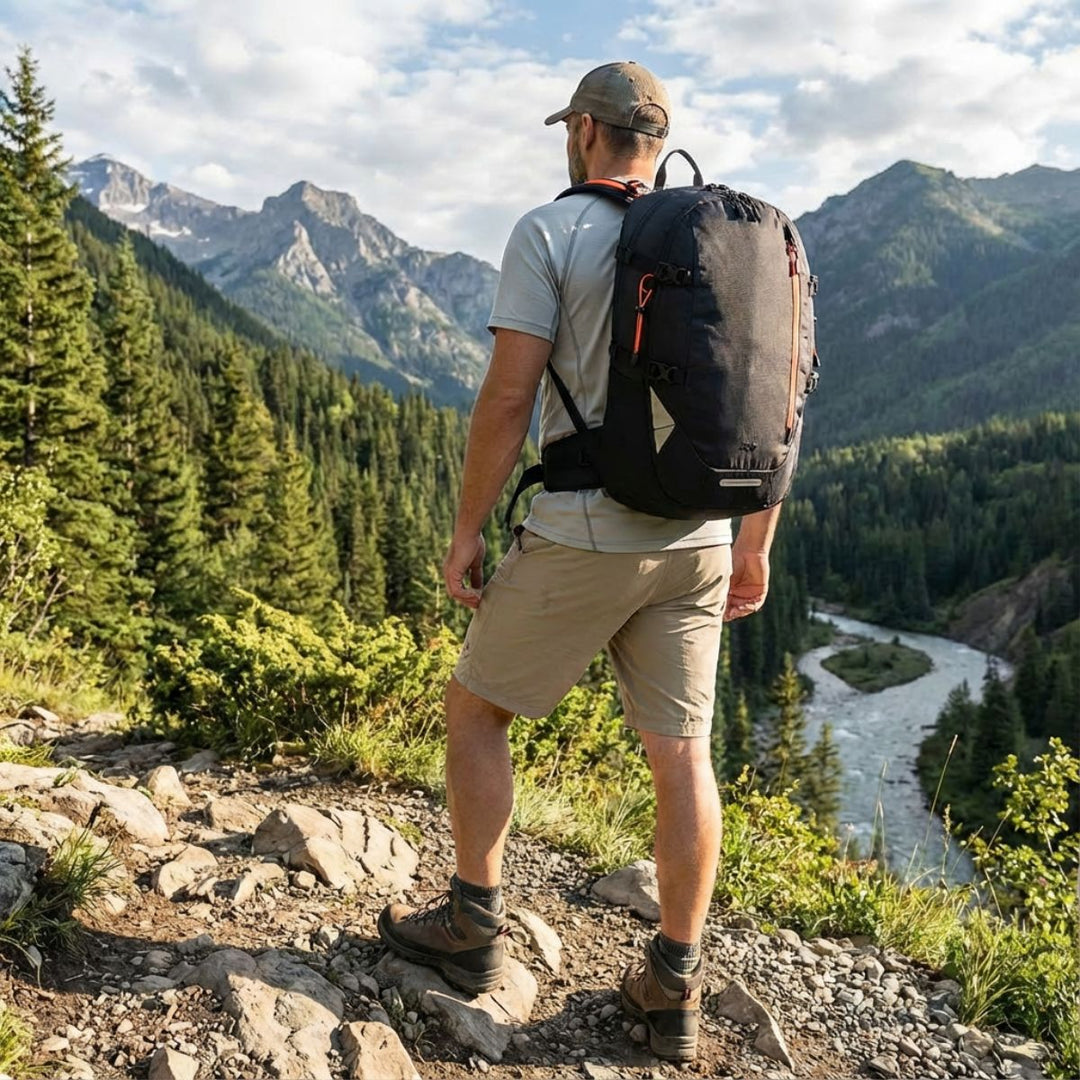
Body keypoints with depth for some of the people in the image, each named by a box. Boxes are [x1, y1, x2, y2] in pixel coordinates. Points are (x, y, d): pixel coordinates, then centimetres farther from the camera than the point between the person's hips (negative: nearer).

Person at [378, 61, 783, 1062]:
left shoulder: (550, 231, -5)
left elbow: (508, 397, -13)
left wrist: (466, 530, -3)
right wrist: (754, 545, 16)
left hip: (582, 536, -5)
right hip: (697, 541, 6)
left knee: (475, 706, 15)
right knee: (681, 752, 10)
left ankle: (472, 926, 23)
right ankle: (672, 989, 20)